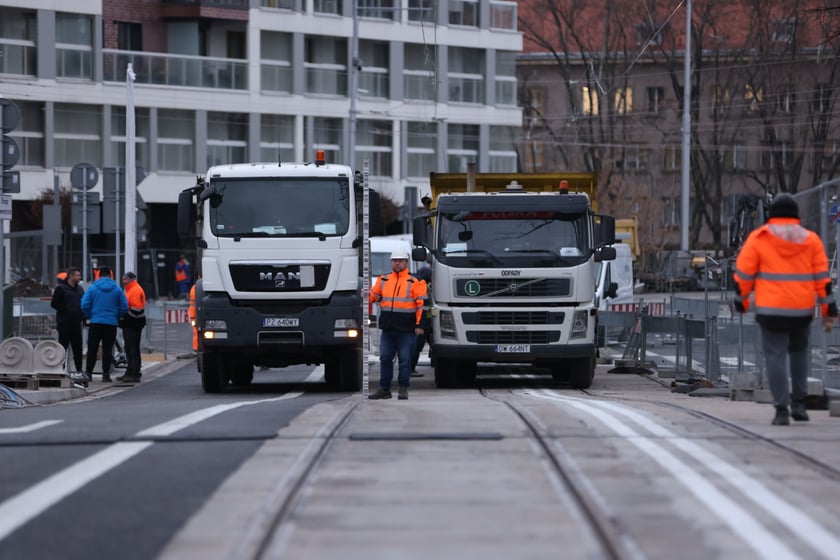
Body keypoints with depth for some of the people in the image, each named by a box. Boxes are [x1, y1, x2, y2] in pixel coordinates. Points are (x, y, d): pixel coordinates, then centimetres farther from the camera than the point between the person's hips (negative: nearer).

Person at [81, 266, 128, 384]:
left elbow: (84, 305, -7)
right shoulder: (117, 289, 0)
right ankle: (106, 374, 4)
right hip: (111, 323, 0)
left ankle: (88, 373, 1)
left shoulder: (92, 288, -2)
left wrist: (88, 316, 10)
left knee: (92, 349, 5)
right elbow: (124, 307, -1)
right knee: (107, 349, 5)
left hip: (95, 322, 0)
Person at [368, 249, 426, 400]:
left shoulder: (414, 282, -2)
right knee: (385, 359, 6)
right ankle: (384, 389, 13)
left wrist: (419, 325, -10)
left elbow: (422, 304, -4)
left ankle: (403, 389, 7)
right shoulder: (383, 280, 12)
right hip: (387, 329, 4)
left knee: (405, 360, 0)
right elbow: (374, 296, 18)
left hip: (406, 330, -4)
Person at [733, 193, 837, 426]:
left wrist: (741, 301, 14)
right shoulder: (811, 240, 6)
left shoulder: (758, 239, -1)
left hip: (771, 310, -3)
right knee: (799, 352, 22)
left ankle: (782, 409, -8)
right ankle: (798, 403, 14)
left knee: (776, 356, -1)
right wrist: (828, 308, 8)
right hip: (802, 310, 3)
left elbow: (743, 274, 0)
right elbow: (822, 277, 4)